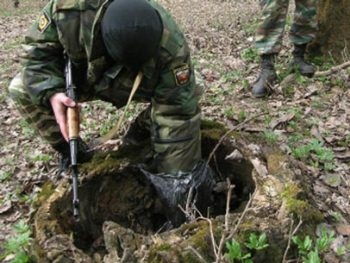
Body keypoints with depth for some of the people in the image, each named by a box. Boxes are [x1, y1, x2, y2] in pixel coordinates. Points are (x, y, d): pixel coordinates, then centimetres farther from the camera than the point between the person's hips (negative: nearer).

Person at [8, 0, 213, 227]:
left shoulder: (171, 47, -42)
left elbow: (177, 114, -35)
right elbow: (38, 49, -21)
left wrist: (178, 178, -33)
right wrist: (51, 92, -40)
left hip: (141, 87, -1)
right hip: (83, 76, 1)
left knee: (182, 104, -26)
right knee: (21, 89, -16)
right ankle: (73, 155, 2)